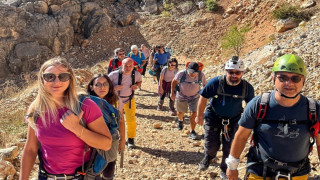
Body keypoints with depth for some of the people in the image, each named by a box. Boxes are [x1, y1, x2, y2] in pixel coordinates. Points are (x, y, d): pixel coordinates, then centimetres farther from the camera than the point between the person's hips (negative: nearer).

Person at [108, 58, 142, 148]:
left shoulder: (136, 74, -16)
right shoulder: (114, 75, -24)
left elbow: (139, 81, 6)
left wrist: (136, 85, -17)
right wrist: (114, 87, -31)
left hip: (130, 99, 1)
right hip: (117, 99, 0)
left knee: (131, 120, -2)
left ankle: (131, 139, 18)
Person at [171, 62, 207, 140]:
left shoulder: (201, 75, -24)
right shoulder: (181, 74, -26)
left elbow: (205, 84, -5)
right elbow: (174, 82, -7)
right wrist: (172, 93, -3)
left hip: (194, 97, -1)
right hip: (181, 96, 1)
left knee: (193, 114, -14)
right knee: (180, 112, 21)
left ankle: (192, 132, 0)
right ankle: (180, 120, 57)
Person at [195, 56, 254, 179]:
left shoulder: (247, 87, -17)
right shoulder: (215, 82, -23)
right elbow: (203, 98, -11)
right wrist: (199, 116, -2)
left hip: (233, 120, 1)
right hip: (213, 118, -1)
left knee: (229, 148, 6)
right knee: (212, 147, 5)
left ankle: (225, 170, 35)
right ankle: (208, 157, 44)